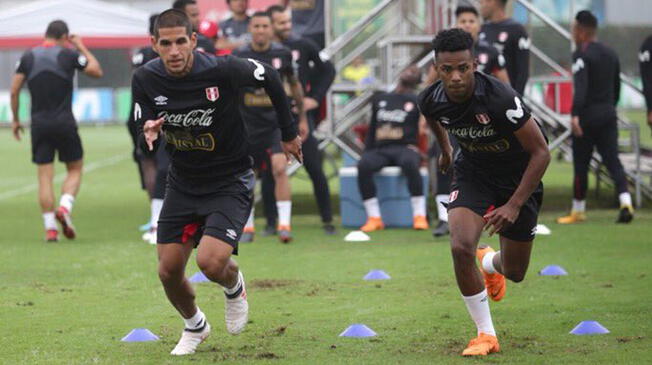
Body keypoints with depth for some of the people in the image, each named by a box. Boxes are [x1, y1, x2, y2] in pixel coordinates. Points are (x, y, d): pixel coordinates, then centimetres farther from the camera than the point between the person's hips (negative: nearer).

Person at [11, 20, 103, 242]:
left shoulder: (28, 57, 3)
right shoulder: (69, 55, -4)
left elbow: (14, 91, 2)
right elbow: (97, 71, 6)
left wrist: (15, 119, 13)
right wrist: (82, 47, 15)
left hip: (39, 124, 2)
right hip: (64, 123, -2)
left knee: (45, 176, 4)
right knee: (75, 170, 13)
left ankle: (50, 227, -2)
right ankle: (65, 207, -12)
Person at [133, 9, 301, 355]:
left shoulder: (222, 70, -22)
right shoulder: (145, 79, -11)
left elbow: (270, 78, -3)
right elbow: (144, 144, 0)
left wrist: (288, 134, 7)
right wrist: (148, 135, -26)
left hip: (229, 181, -4)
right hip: (182, 181, 4)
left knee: (211, 262, -22)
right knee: (168, 271, 1)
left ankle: (234, 286, 17)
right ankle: (194, 326, 33)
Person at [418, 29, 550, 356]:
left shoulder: (501, 99, -34)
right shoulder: (431, 100, -19)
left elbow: (541, 151, -25)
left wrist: (514, 205, -26)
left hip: (519, 176, -2)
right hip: (472, 172, 2)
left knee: (514, 273, 9)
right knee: (460, 247, -24)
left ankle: (489, 262, 50)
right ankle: (486, 334, -6)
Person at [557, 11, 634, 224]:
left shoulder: (582, 55, -10)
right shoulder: (610, 54, 14)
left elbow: (580, 87, -24)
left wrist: (575, 115, -31)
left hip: (587, 115, -7)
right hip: (608, 114, 7)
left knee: (580, 164, 4)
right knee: (612, 160, 2)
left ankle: (578, 211, 13)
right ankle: (625, 202, -18)